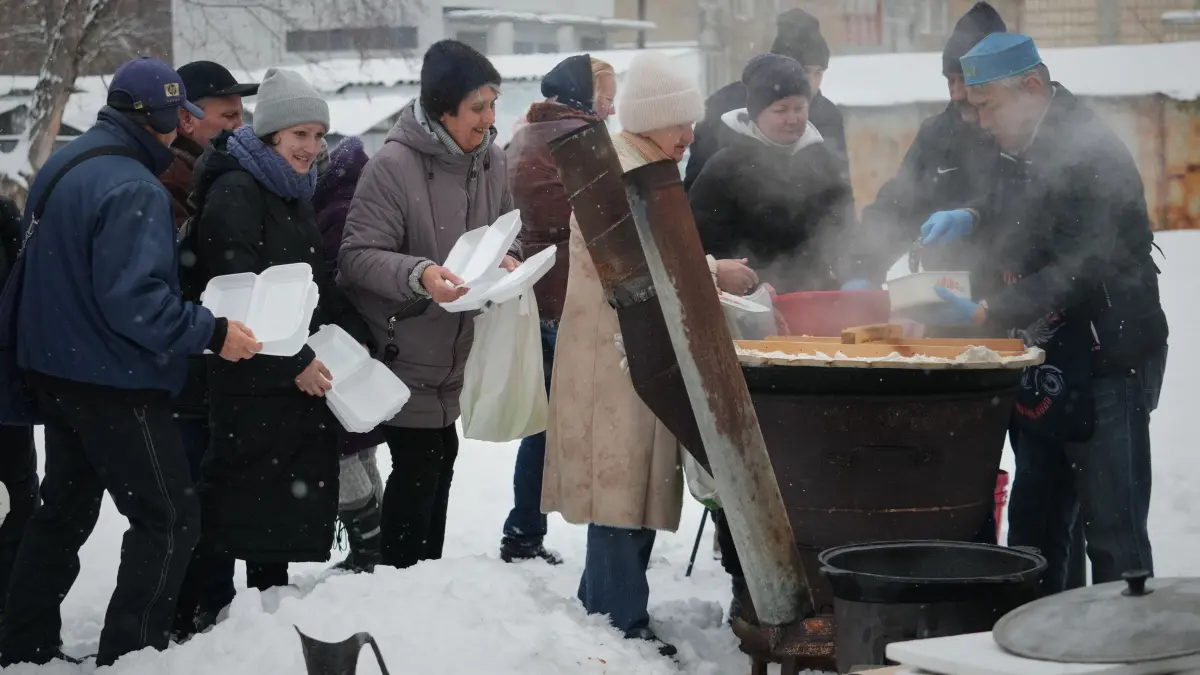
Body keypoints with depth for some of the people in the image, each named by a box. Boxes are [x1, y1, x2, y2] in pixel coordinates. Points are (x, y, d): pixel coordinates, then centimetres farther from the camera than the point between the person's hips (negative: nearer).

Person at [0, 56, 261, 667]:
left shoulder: (65, 166, 10)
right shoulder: (133, 189, -22)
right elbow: (132, 298, -28)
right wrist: (211, 334, -24)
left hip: (57, 373, 10)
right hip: (116, 386, -10)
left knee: (64, 512, 20)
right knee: (168, 519, -2)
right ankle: (130, 655, -2)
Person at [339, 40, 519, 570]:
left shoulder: (491, 160, -1)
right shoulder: (392, 165, -21)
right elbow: (358, 256, -21)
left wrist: (508, 258, -10)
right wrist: (419, 274, -37)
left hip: (458, 347, 7)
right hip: (404, 349, -7)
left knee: (441, 459, 16)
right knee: (416, 468, -6)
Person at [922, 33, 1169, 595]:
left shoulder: (1091, 154, -18)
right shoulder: (1021, 153, 11)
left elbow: (1078, 270, -25)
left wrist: (985, 313, -29)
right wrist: (970, 222, 5)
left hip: (1105, 364, -9)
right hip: (1046, 369, 9)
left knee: (1112, 529, -7)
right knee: (1033, 525, 15)